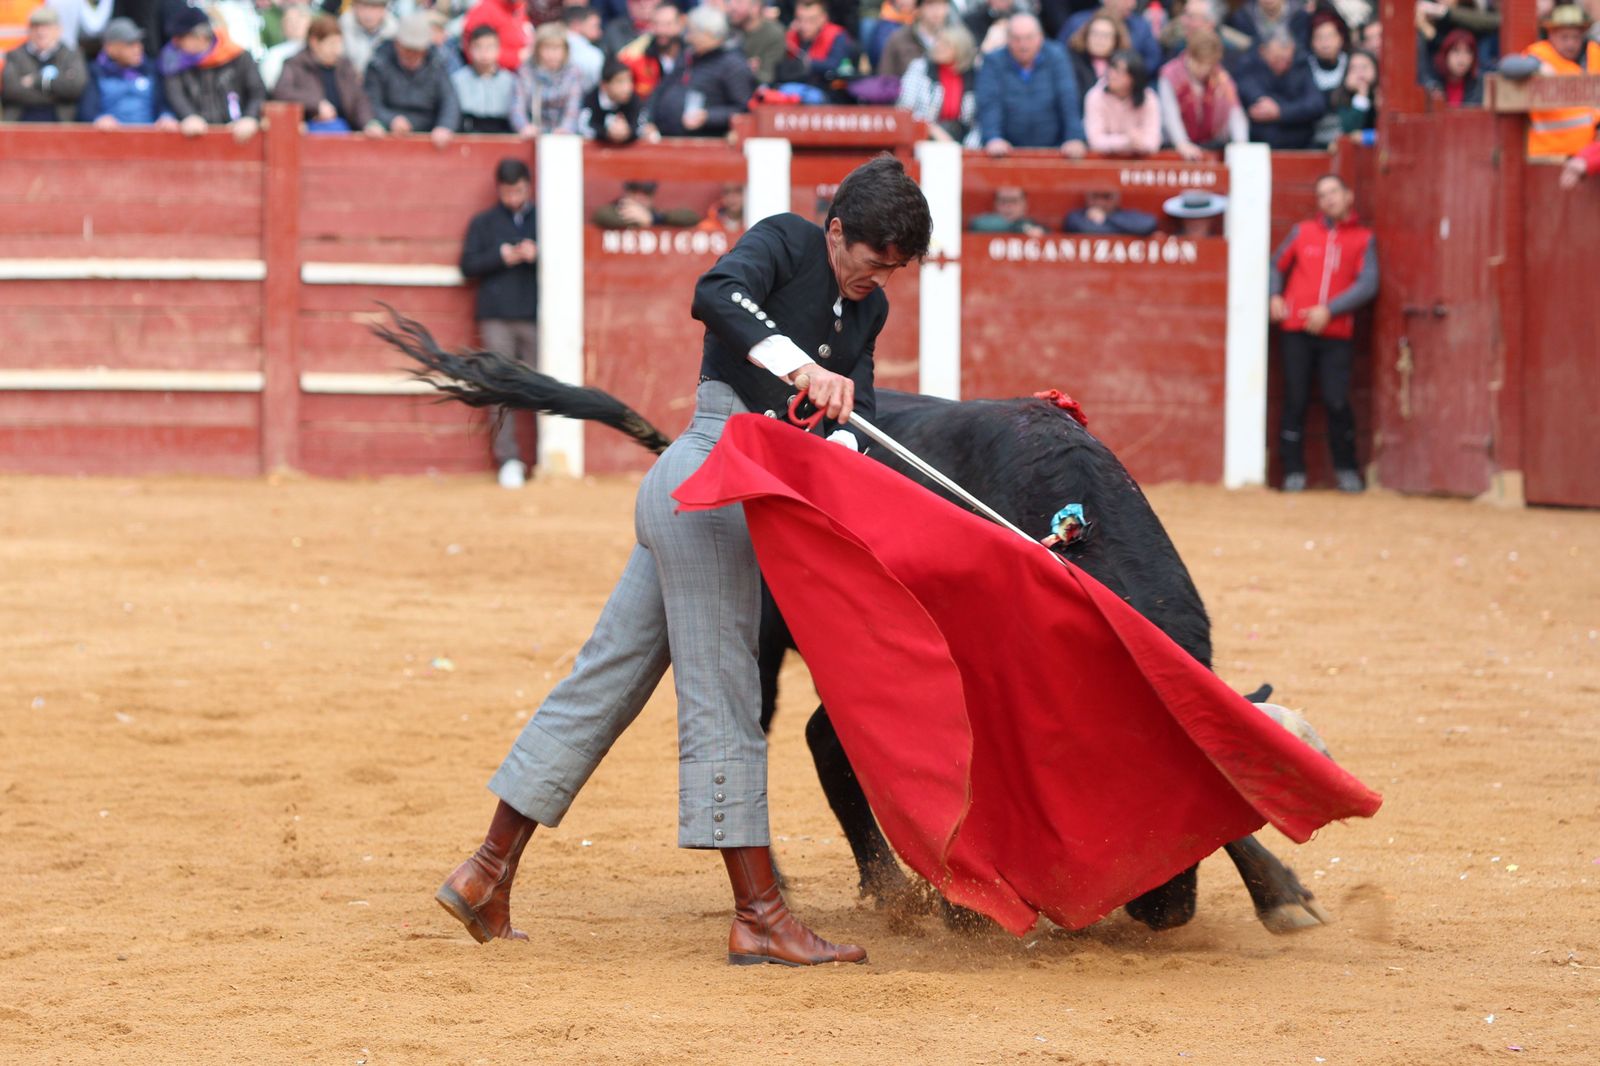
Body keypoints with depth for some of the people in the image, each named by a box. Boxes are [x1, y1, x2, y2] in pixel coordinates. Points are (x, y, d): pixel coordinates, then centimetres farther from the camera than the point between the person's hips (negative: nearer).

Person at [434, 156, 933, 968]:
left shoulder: (865, 308, 17)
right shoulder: (784, 243, -6)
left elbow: (853, 411, 8)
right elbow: (714, 294, -25)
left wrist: (838, 447, -15)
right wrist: (798, 363, -37)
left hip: (687, 495, 9)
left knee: (609, 680, 10)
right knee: (722, 697, -7)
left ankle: (487, 876, 15)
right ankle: (759, 915, -6)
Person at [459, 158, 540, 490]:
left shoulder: (544, 220, 13)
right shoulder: (483, 223, 13)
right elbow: (468, 265, 6)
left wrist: (537, 256, -8)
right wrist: (503, 257, -7)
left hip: (535, 317, 0)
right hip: (496, 317, 0)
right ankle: (508, 459, -3)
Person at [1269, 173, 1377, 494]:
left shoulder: (1363, 239, 6)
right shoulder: (1303, 232, 11)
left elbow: (1367, 285, -3)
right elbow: (1277, 265, 22)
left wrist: (1329, 310, -12)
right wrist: (1275, 296, 4)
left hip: (1336, 334, -1)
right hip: (1296, 332, 1)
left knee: (1337, 402, -9)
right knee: (1295, 401, 0)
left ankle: (1346, 469, 7)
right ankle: (1293, 470, 6)